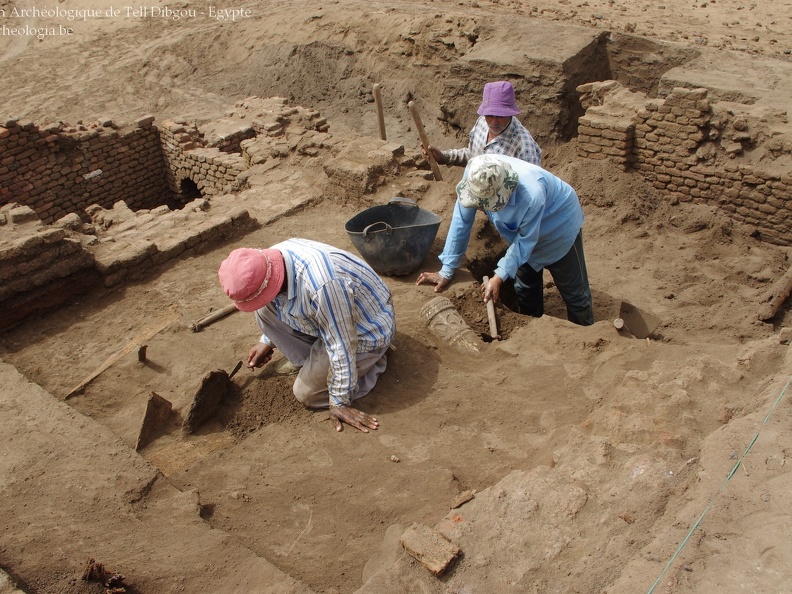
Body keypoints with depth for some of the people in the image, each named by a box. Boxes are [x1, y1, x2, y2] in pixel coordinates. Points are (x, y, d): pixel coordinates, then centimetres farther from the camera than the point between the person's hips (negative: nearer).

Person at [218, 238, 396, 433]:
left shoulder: (321, 284, -42)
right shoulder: (273, 258, -15)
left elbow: (341, 347, -31)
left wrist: (340, 402, -21)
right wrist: (267, 341, 16)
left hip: (366, 332, -8)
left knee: (307, 393, -10)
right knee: (266, 310, -5)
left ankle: (371, 362, 7)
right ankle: (312, 362, 9)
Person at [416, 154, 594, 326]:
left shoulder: (531, 195, -44)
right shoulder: (474, 174, -31)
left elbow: (526, 241, -28)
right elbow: (461, 220, -22)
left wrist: (499, 277, -34)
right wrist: (446, 271, -19)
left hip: (559, 225, -5)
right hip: (522, 229, 5)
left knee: (574, 294, 1)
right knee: (525, 290, 15)